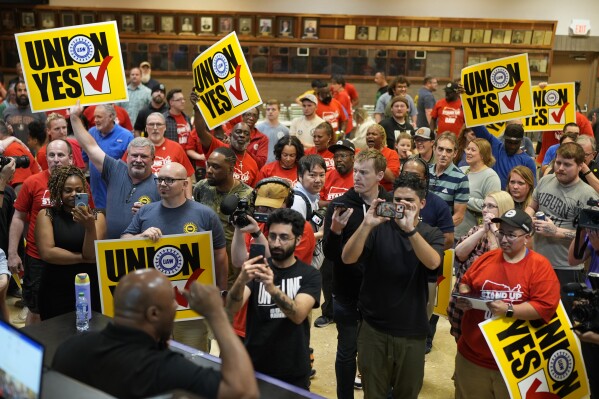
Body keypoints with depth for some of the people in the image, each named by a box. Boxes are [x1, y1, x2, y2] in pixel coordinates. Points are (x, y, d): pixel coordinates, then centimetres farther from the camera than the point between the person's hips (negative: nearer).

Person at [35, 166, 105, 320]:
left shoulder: (97, 216, 0)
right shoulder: (46, 215, -2)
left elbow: (92, 254, -11)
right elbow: (47, 253, -13)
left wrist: (90, 226, -27)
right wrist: (83, 257, -11)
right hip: (55, 291, -1)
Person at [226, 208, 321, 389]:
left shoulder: (309, 275, -7)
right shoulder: (257, 269, -3)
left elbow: (298, 315, -24)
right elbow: (232, 308, -18)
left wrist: (271, 287, -40)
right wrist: (241, 280, -39)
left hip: (293, 373, -1)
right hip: (254, 367, 1)